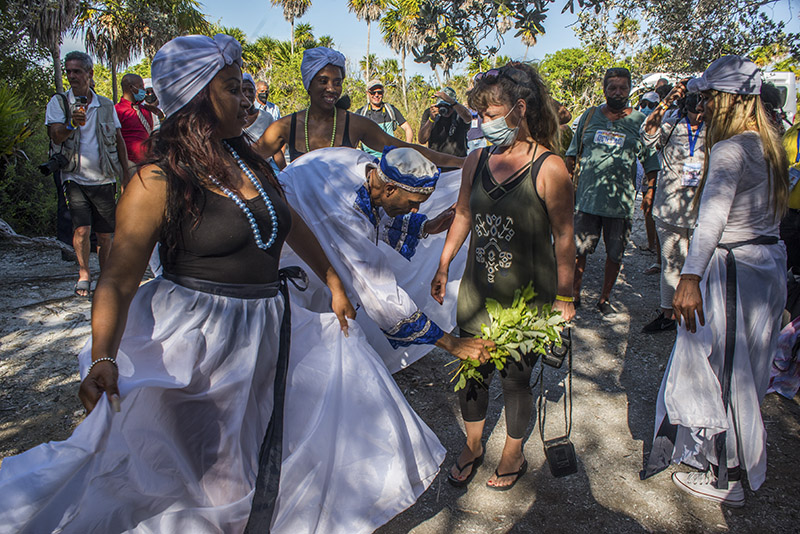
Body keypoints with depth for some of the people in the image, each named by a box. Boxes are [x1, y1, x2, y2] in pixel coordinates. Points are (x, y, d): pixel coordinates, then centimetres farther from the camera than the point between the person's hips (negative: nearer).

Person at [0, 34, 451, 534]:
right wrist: (102, 358, -31)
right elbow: (119, 280, -17)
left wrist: (335, 283, 18)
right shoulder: (157, 183, -14)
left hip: (269, 327, 7)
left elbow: (292, 224, 16)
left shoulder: (249, 160, 6)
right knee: (208, 466, 8)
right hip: (197, 336, -6)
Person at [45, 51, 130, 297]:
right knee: (82, 229, -15)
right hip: (76, 178, -2)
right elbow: (55, 136, -10)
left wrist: (125, 175, 11)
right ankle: (84, 274, 9)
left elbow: (119, 140, 14)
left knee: (105, 234, 5)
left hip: (104, 179, 2)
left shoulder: (106, 105, 9)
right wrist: (72, 124, -31)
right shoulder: (58, 103, 3)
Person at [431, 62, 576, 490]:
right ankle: (472, 447, 40)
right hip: (477, 292, 5)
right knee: (471, 372, 15)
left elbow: (563, 236, -9)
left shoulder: (549, 168, -14)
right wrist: (443, 267, 14)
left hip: (527, 298, -4)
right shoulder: (477, 161, 1)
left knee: (515, 379, 11)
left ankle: (513, 455, 37)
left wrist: (564, 296, -5)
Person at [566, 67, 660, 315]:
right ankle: (574, 294, 20)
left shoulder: (640, 121, 5)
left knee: (615, 254, 7)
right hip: (587, 197, 1)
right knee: (577, 250, 3)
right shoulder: (589, 116, 8)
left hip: (621, 201, 0)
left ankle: (604, 298, 24)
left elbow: (650, 163, 7)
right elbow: (573, 153, 14)